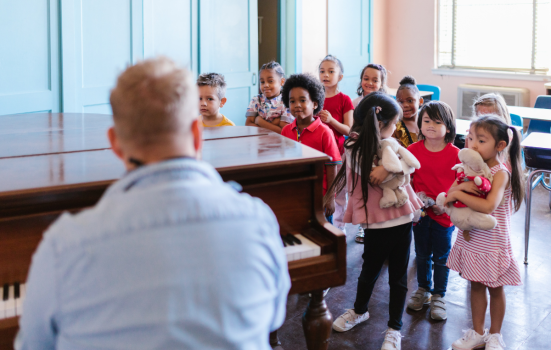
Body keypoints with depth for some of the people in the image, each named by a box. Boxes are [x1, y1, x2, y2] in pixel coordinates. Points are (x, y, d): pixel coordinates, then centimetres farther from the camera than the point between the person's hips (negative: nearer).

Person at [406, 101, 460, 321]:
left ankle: (438, 296, 23)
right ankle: (423, 290, 36)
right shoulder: (413, 150, -3)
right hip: (420, 212, 2)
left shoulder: (454, 154, -9)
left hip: (444, 214, -2)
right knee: (422, 255, 17)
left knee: (441, 257, 8)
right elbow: (407, 179, 1)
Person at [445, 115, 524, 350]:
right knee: (476, 286, 16)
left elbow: (488, 205, -34)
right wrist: (461, 185, -24)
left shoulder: (501, 173, -20)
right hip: (471, 240, 6)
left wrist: (458, 194, -27)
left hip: (492, 242, -6)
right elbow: (449, 195, -4)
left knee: (495, 288, 12)